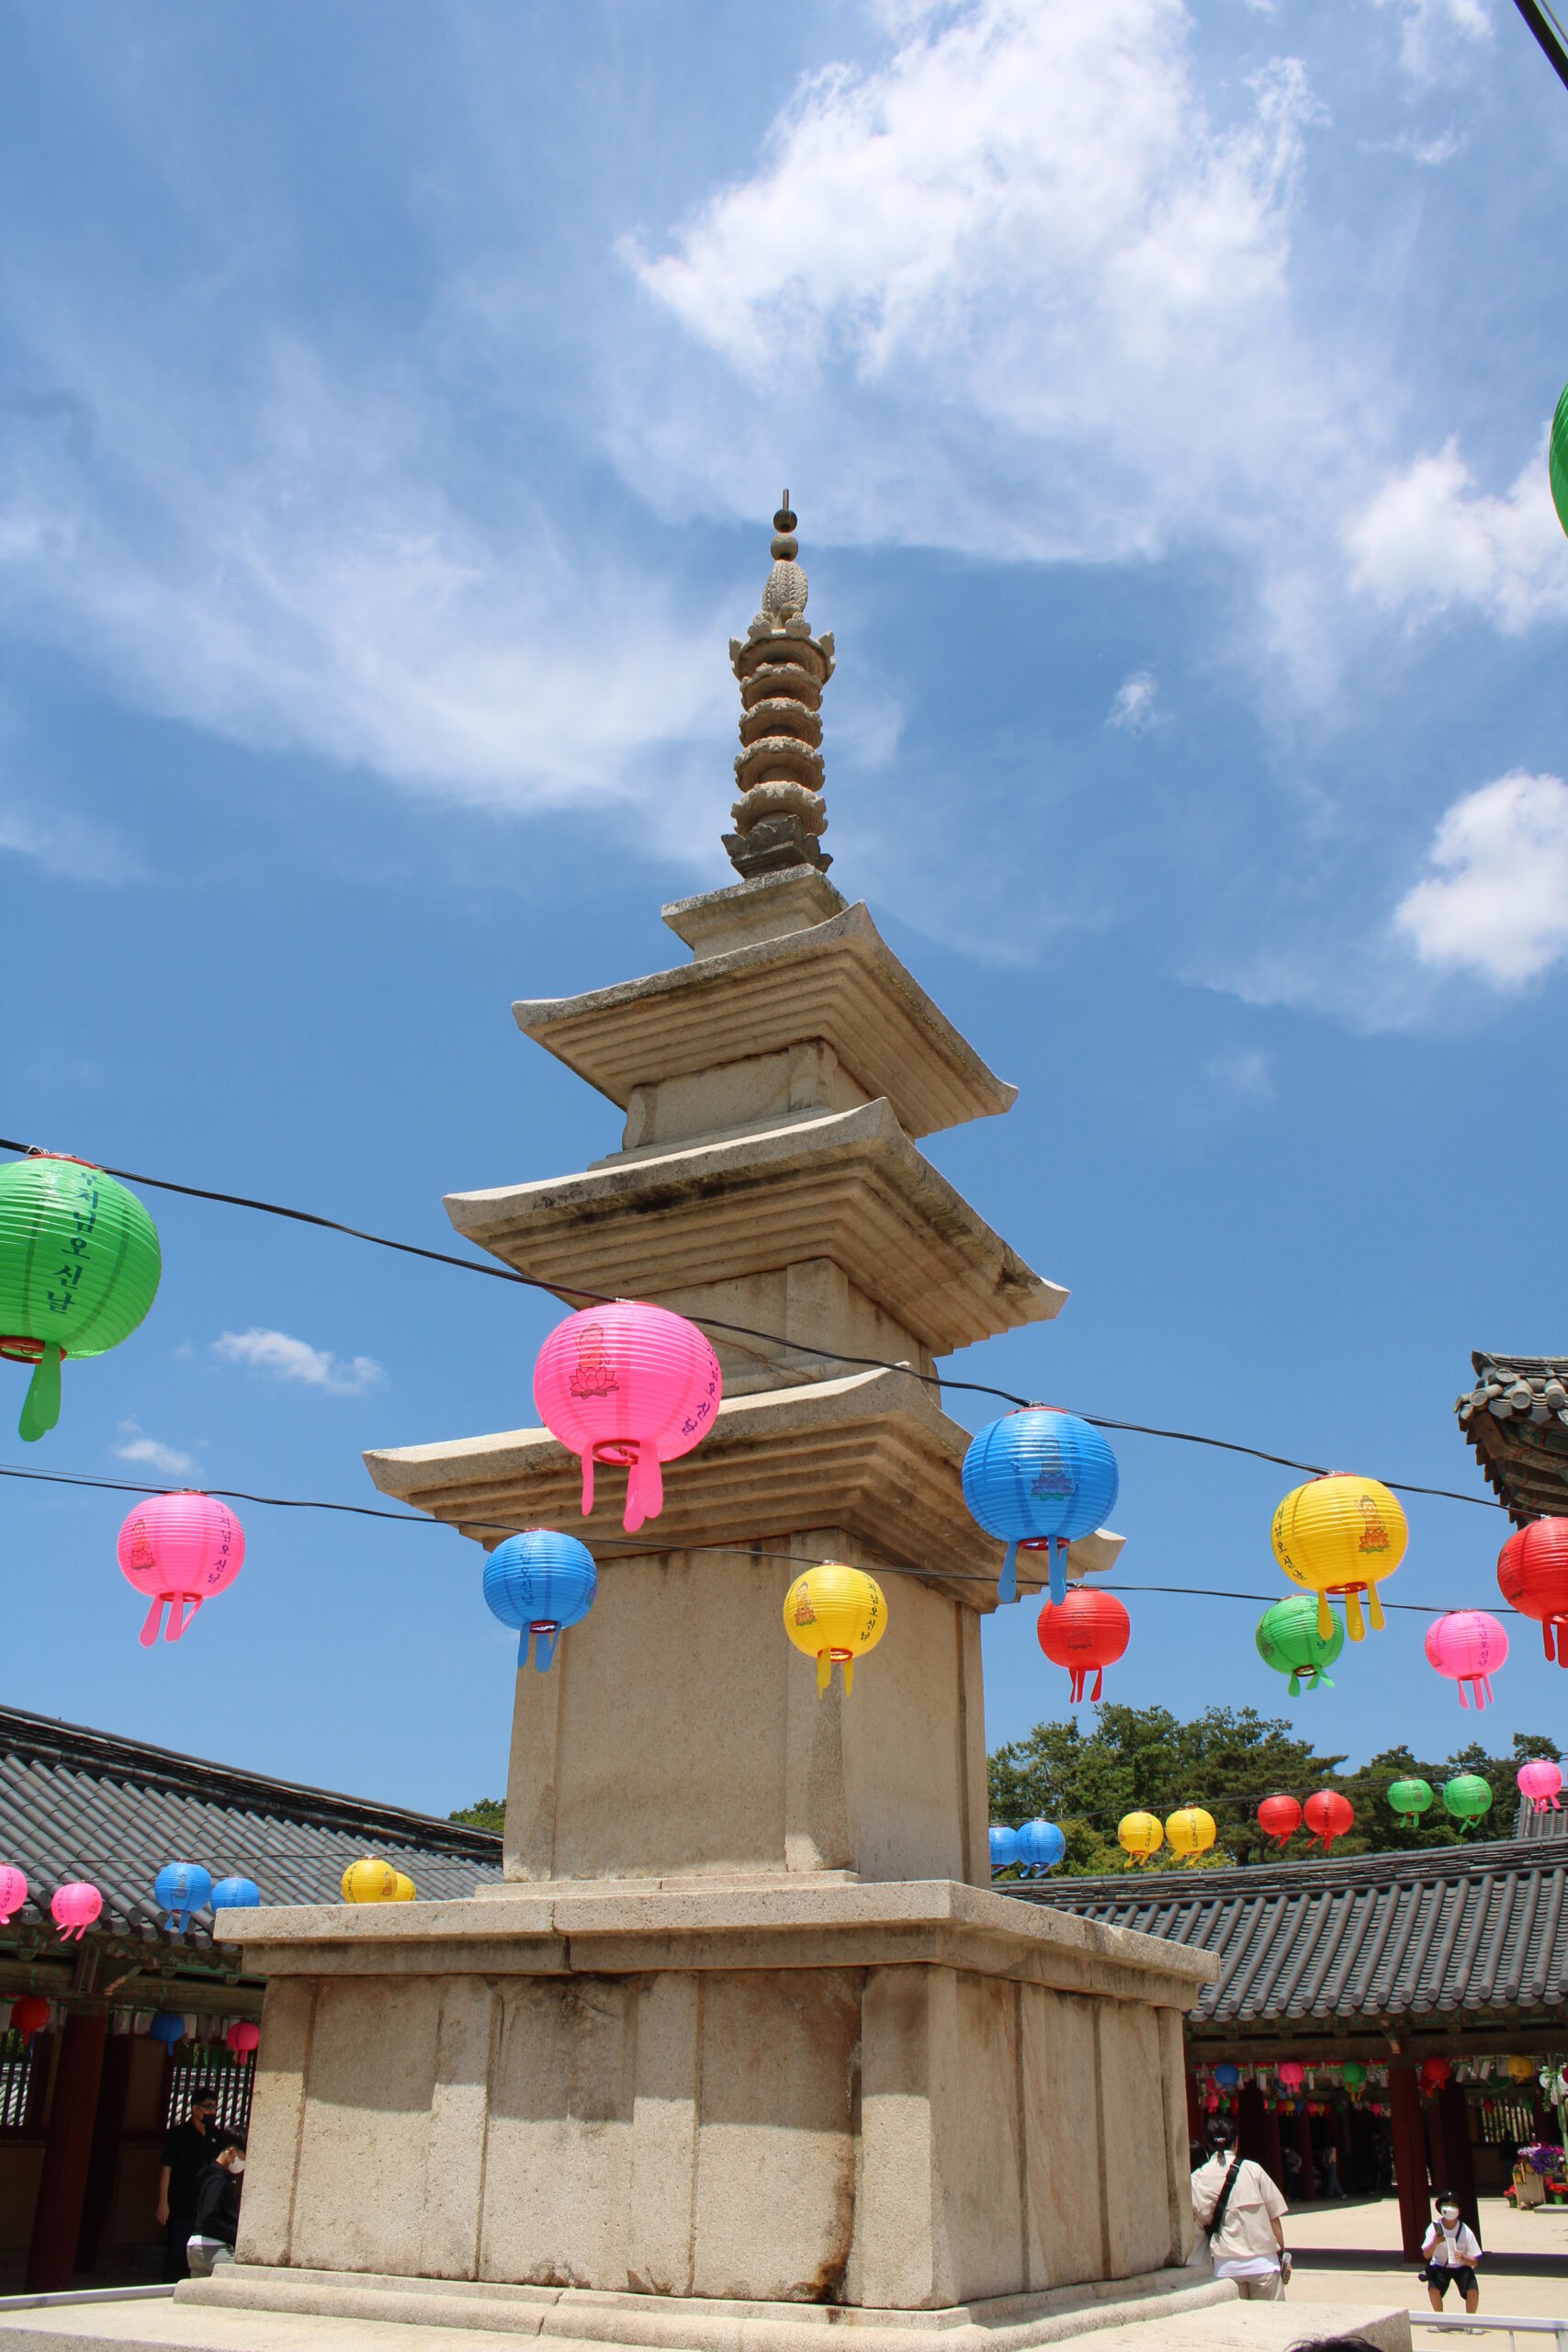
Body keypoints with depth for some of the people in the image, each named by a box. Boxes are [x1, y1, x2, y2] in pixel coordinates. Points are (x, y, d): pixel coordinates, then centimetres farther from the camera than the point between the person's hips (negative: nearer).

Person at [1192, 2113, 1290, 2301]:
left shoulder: (1196, 2179, 1)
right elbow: (1274, 2217, 0)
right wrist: (1282, 2256, 9)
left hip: (1225, 2266, 1)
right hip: (1262, 2262, -1)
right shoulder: (1252, 2170, -2)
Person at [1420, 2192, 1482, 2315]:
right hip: (1440, 2266, 0)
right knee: (1433, 2289, -26)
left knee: (1473, 2291, -26)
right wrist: (1435, 2243, -43)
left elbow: (1474, 2262, -12)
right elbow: (1426, 2255, -22)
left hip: (1462, 2267, 0)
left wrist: (1463, 2258, -36)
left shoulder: (1466, 2232, -16)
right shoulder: (1435, 2228, -17)